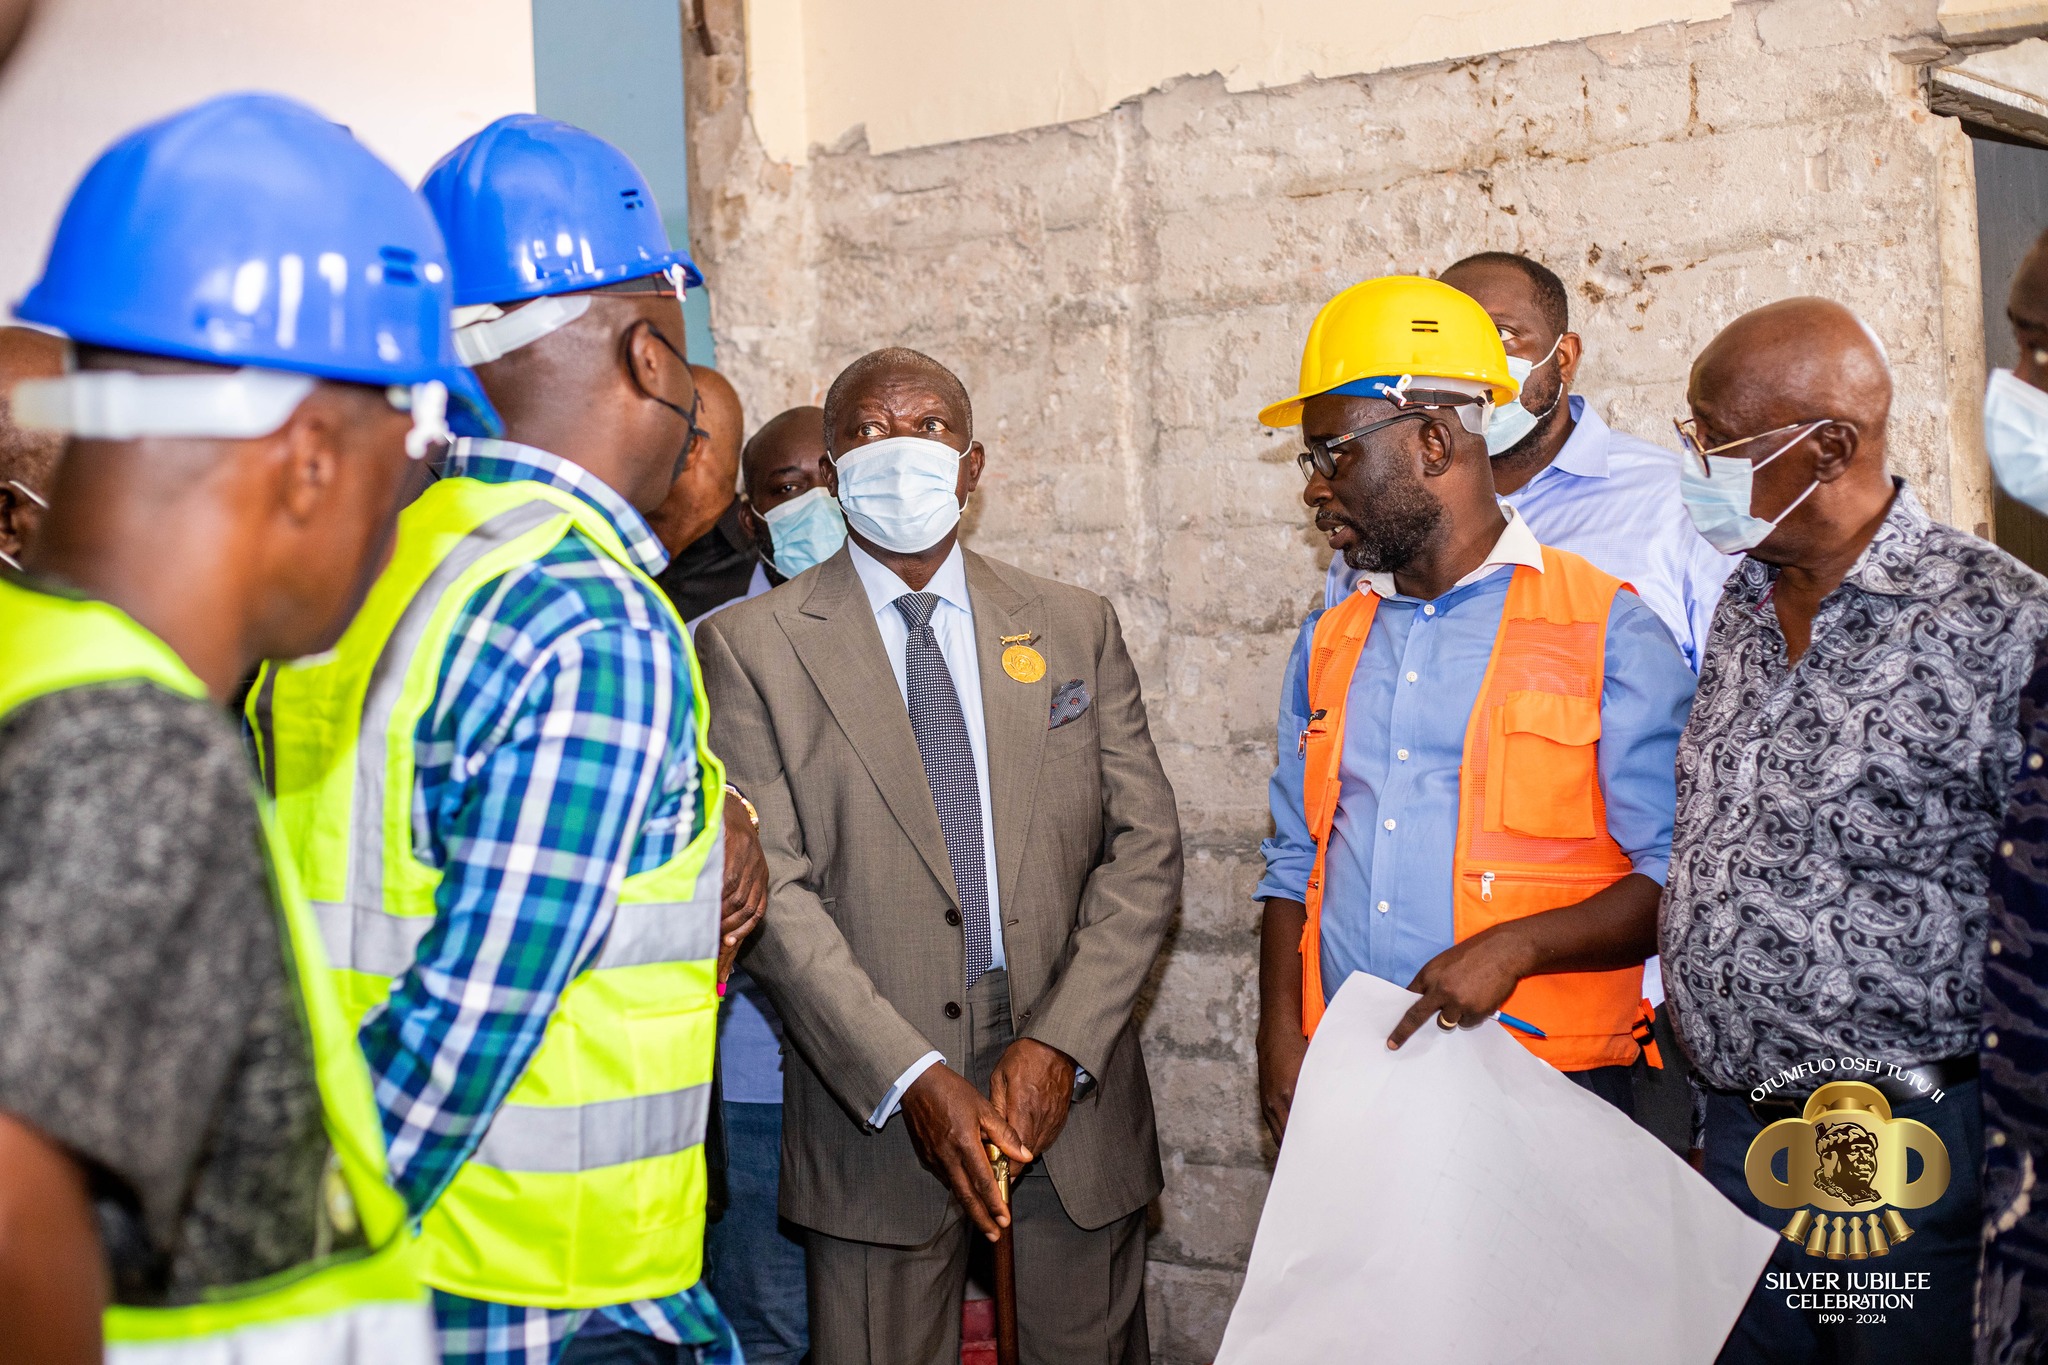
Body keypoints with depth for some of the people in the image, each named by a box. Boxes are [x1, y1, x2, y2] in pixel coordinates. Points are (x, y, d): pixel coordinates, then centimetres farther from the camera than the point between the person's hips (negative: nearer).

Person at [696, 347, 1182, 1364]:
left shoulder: (1076, 628, 8)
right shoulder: (752, 646, -1)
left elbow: (1145, 848, 3)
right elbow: (771, 889, -8)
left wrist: (1057, 1044, -10)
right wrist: (910, 1079, -17)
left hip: (1071, 1089, 3)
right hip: (874, 1107, -2)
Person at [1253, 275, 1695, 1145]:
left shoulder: (1606, 627, -3)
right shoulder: (1329, 642, 14)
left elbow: (1677, 876, -6)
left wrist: (1517, 947, -20)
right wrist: (1282, 1037, 3)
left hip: (1542, 1087, -4)